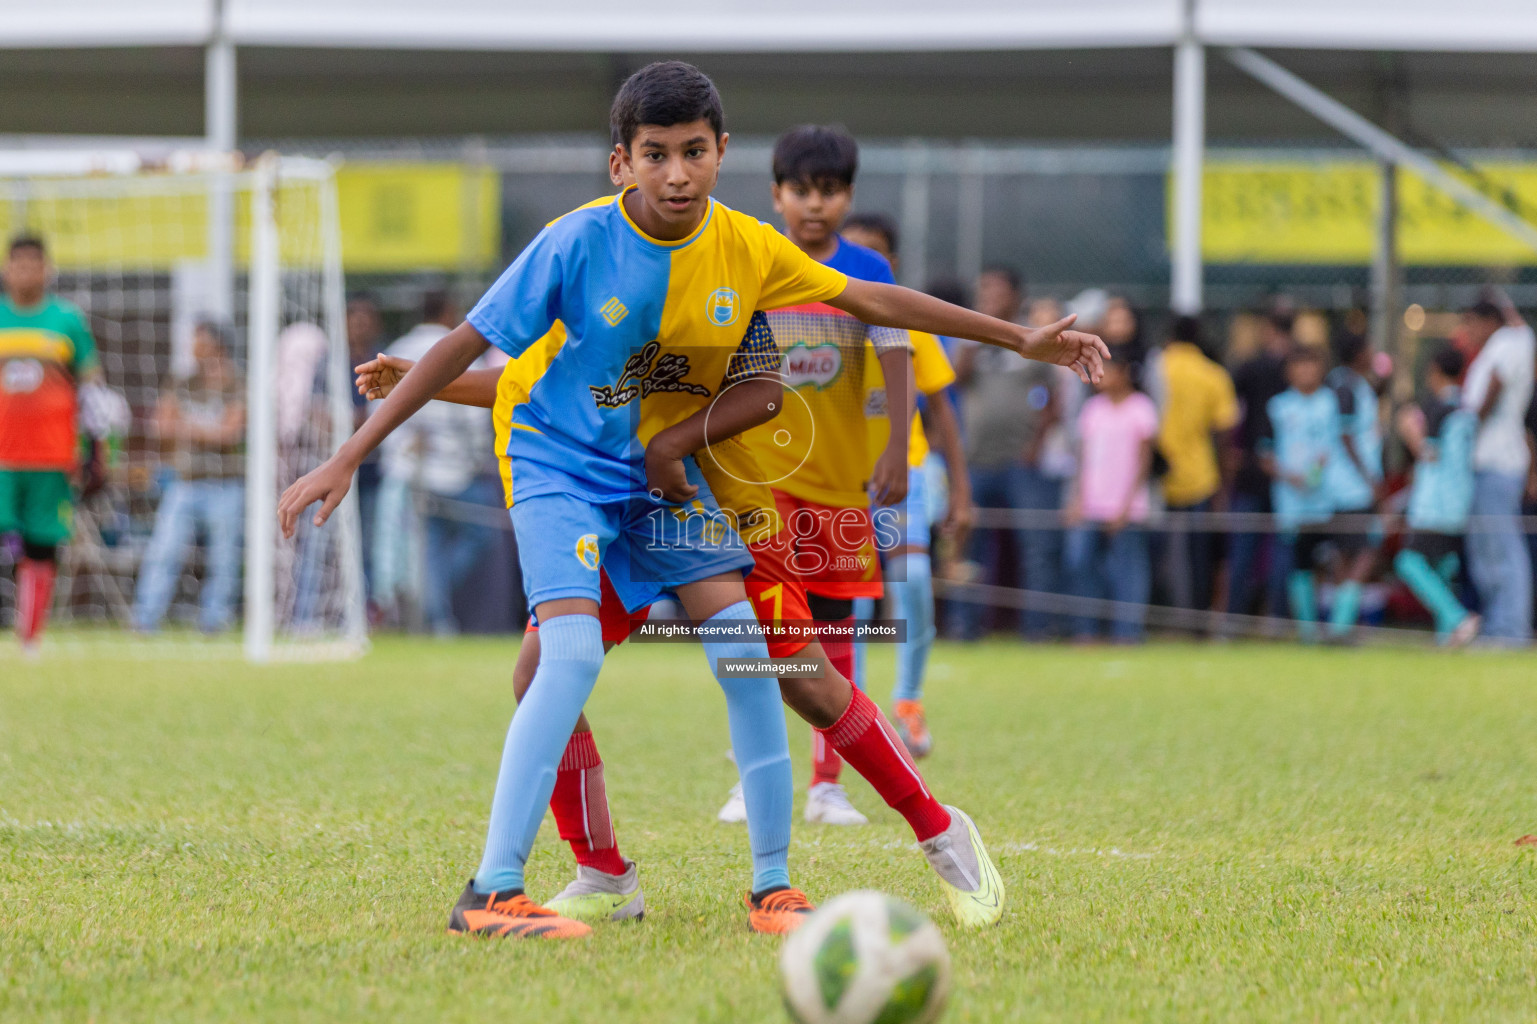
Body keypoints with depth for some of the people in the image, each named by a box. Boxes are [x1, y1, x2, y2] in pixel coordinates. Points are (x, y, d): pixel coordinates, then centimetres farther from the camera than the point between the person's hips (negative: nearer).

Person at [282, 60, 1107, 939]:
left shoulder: (749, 250, -10)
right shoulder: (579, 243, -22)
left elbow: (875, 301, 1)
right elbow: (465, 347, -18)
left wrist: (1020, 339, 1)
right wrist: (347, 461, -20)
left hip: (665, 468, 4)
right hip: (561, 464, -4)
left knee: (744, 647, -8)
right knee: (574, 652, -24)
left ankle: (773, 886, 3)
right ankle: (492, 893, -21)